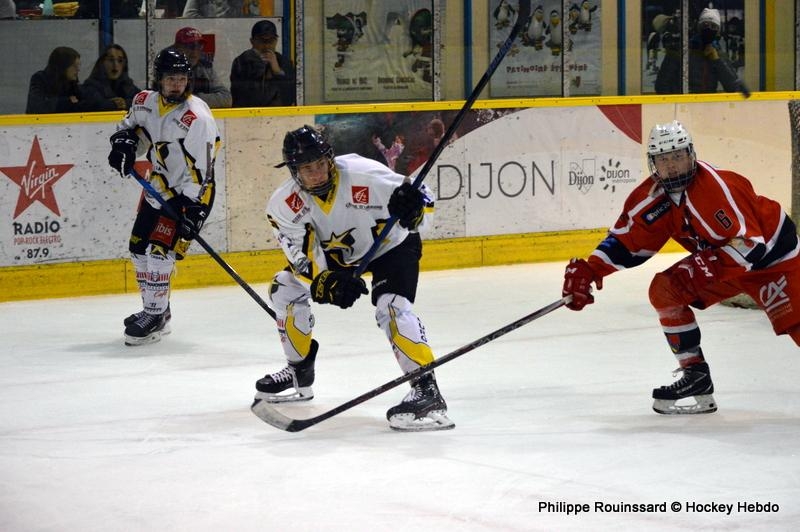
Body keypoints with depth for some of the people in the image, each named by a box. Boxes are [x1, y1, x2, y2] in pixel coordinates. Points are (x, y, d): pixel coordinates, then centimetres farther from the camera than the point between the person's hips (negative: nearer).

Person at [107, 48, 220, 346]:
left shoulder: (197, 118, -25)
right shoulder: (145, 103, -5)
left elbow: (199, 172, -24)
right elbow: (130, 124, 19)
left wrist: (191, 213, -28)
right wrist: (123, 143, -3)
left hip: (191, 192, -8)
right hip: (159, 185, 8)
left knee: (158, 249, -16)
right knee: (138, 247, 12)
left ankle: (155, 317, -6)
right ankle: (154, 309, 27)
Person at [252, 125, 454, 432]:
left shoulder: (364, 174, -34)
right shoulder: (285, 204, -21)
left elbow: (423, 199, -28)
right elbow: (302, 255, -21)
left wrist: (413, 204, -52)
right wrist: (326, 282, -40)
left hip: (392, 244, -5)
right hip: (338, 253, 6)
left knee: (391, 306, -29)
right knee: (285, 288, 1)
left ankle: (426, 389, -34)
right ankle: (299, 374, 19)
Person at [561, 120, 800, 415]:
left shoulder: (716, 186, -30)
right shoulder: (653, 197, -7)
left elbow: (751, 244, -32)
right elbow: (626, 240, 0)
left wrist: (710, 265, -38)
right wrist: (589, 270, -10)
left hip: (772, 252, -8)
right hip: (721, 257, 8)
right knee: (665, 290, -4)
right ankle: (696, 379, 2)